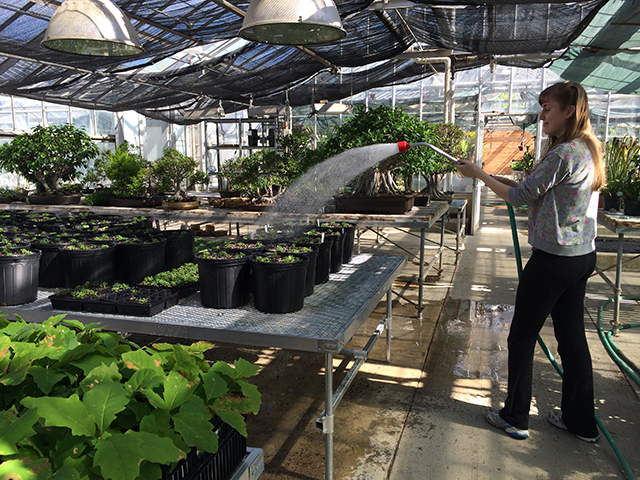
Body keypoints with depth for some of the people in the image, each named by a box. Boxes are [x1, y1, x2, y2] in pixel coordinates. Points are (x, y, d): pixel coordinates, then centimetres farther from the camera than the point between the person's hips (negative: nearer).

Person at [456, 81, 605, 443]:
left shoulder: (564, 153, -19)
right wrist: (502, 179, 15)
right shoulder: (589, 150, 12)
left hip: (555, 259, -10)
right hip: (583, 255, 10)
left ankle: (515, 418, 17)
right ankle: (581, 420, 29)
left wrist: (479, 174, -3)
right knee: (572, 335, 17)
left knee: (522, 337, 4)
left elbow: (520, 196, -14)